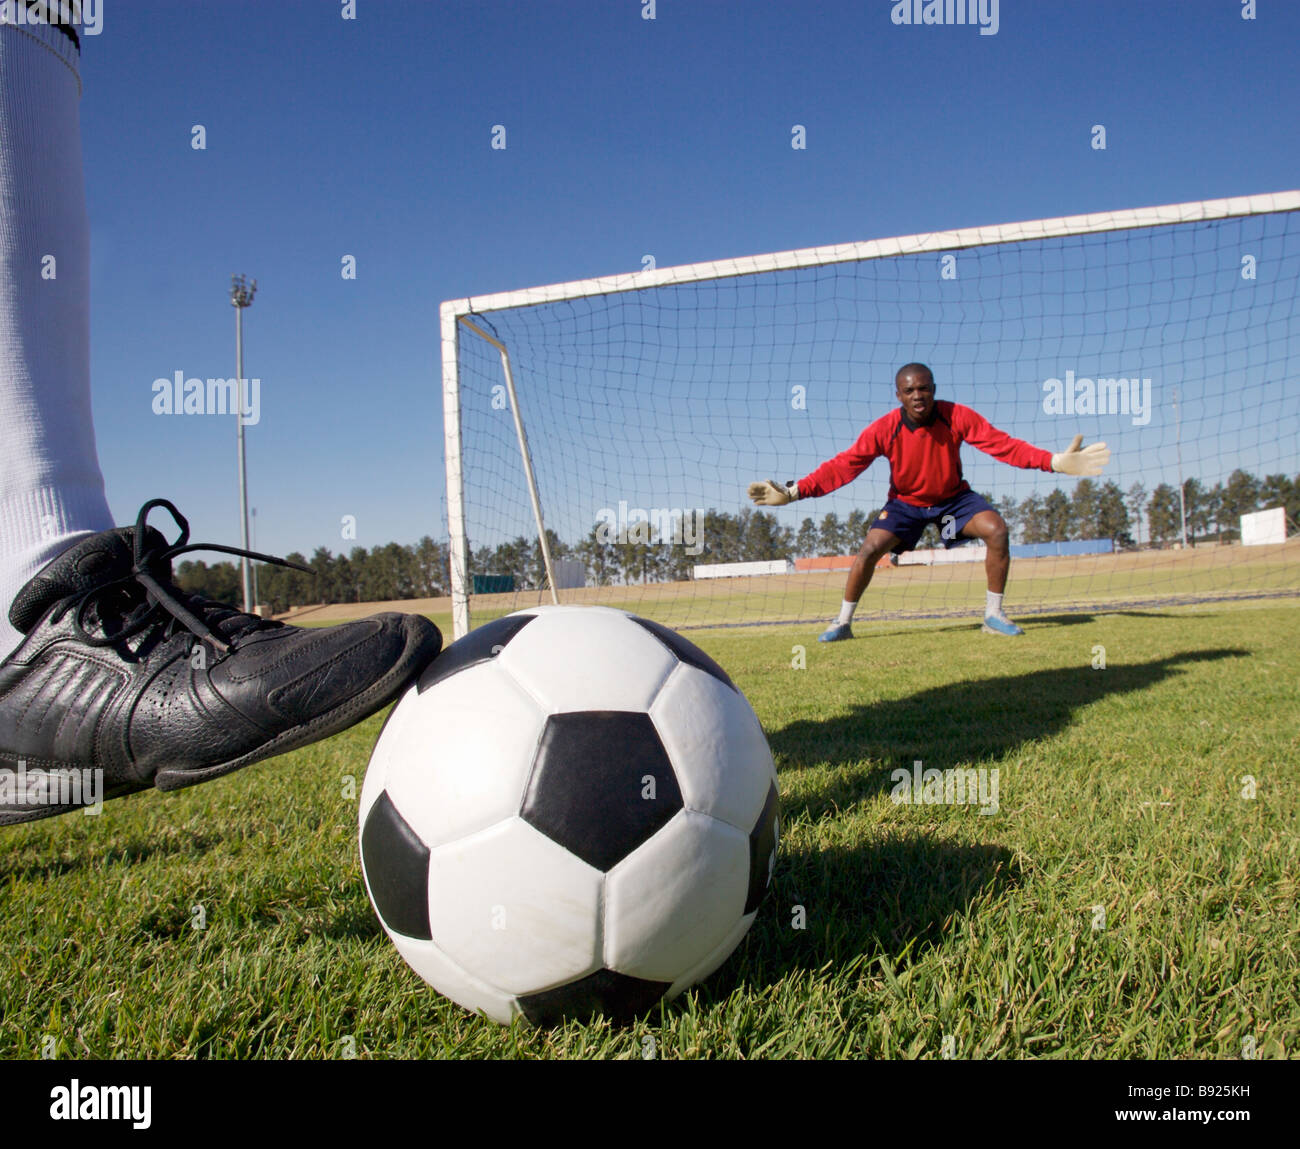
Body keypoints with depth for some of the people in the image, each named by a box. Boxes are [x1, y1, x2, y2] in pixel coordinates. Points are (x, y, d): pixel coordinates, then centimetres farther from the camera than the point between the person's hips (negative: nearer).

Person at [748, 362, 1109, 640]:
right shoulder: (884, 429, -23)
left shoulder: (957, 417, -22)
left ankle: (994, 615, -5)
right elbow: (842, 466, -24)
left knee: (996, 530, -22)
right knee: (869, 549, -20)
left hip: (953, 496, 1)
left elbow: (1003, 445, -24)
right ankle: (843, 622, -2)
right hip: (905, 501, -1)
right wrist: (794, 491, -34)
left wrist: (1055, 461, -36)